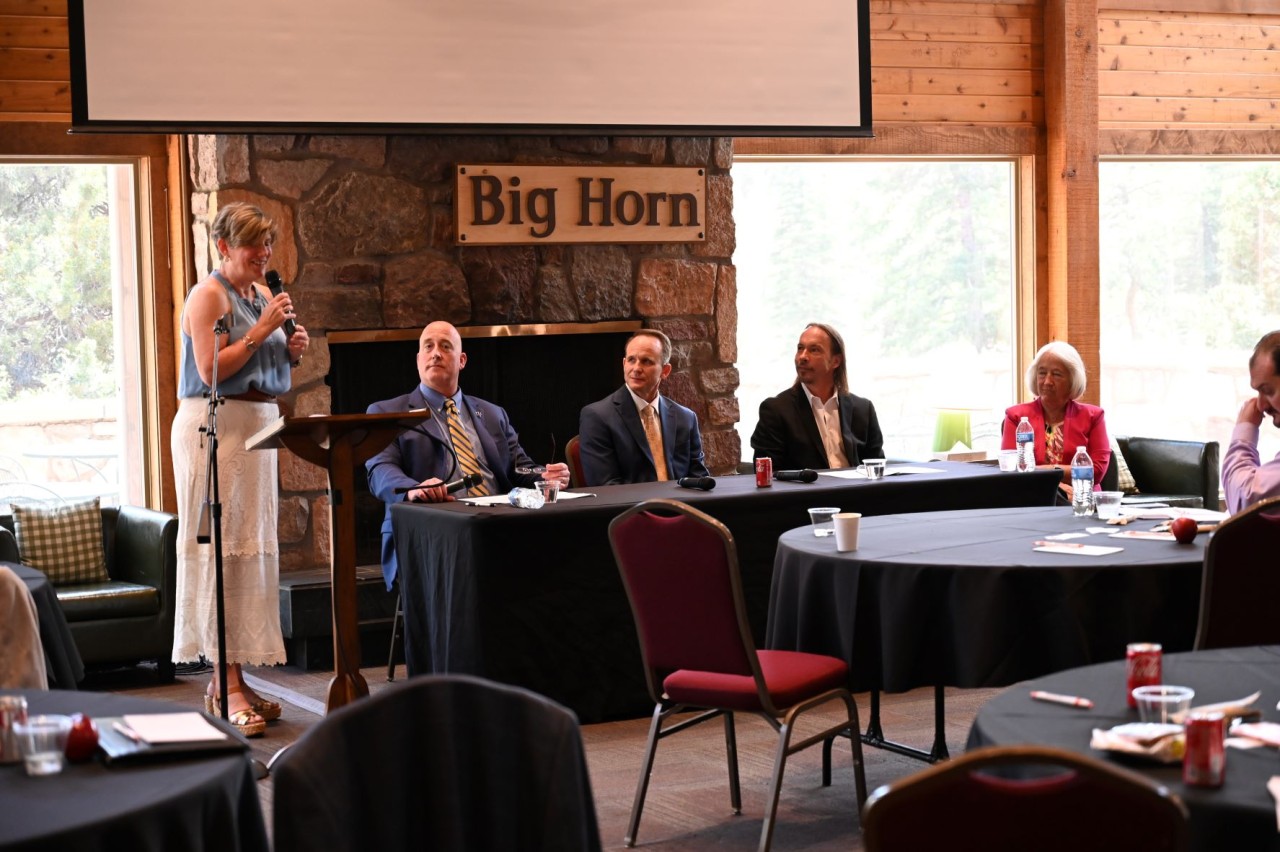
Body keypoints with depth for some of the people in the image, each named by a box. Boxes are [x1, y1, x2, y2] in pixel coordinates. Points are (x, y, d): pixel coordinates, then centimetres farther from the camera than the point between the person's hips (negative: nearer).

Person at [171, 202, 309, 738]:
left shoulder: (262, 295, 15)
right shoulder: (208, 296, -9)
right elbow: (211, 371, -17)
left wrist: (293, 352, 3)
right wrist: (262, 330, -18)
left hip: (259, 426, 9)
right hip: (215, 427, -9)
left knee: (252, 545, 7)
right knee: (220, 547, -9)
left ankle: (232, 677, 11)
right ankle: (225, 685, -10)